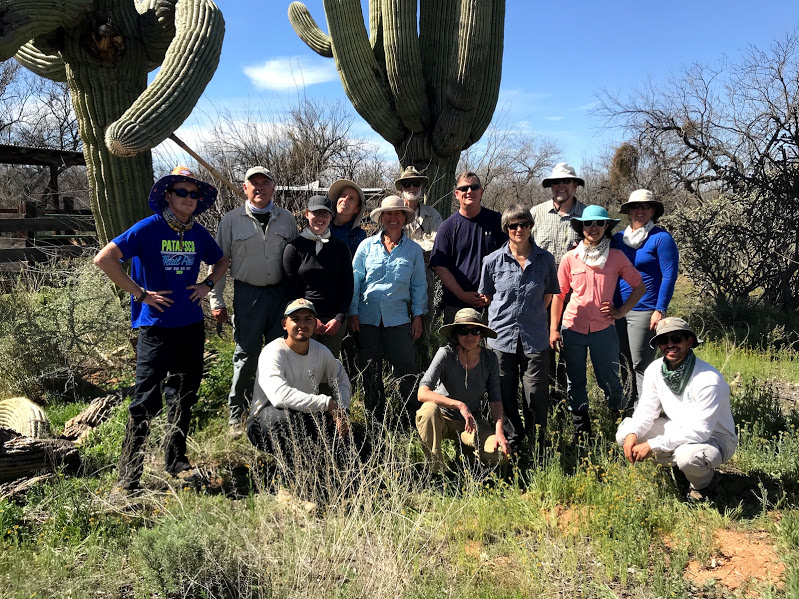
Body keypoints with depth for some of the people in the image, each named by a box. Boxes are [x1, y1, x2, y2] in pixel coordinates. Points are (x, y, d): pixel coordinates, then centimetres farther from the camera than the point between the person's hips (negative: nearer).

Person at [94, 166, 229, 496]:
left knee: (184, 395, 14)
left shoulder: (198, 233, 8)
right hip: (156, 326, -6)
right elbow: (104, 258, -14)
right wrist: (140, 294, -14)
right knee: (146, 401, -6)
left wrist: (208, 284, 8)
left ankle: (176, 461, 30)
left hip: (191, 325, 6)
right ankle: (128, 476, 6)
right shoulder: (148, 228, -9)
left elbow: (221, 261, 26)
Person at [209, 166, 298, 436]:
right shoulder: (231, 219, 4)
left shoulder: (286, 219, 10)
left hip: (281, 293, 2)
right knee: (246, 355, 0)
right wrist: (216, 300, 0)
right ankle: (236, 414, 14)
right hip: (247, 294, -2)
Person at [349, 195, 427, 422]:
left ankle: (411, 418, 13)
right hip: (367, 317, 1)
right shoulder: (367, 245, 4)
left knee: (406, 369, -3)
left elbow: (419, 285, 9)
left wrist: (418, 315, 4)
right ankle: (376, 418, 22)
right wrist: (353, 312, 0)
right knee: (370, 370, 8)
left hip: (398, 317, -1)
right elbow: (355, 280, 6)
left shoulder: (414, 250, 6)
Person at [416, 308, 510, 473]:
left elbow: (495, 400, -4)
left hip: (472, 422, 2)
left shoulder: (489, 359, -9)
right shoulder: (446, 354, -20)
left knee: (499, 453, -24)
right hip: (442, 418, -2)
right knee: (429, 409, -37)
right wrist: (460, 405, -38)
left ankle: (468, 452, 11)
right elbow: (422, 393, -30)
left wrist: (499, 431, -20)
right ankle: (436, 471, -19)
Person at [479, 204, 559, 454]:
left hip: (535, 338, 0)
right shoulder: (493, 260, -1)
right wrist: (505, 315, 7)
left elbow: (548, 294, 14)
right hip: (501, 337, 1)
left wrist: (532, 315, 9)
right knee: (505, 393, 9)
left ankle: (537, 447, 21)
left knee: (535, 394, 2)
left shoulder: (545, 259, 1)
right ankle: (513, 439, 30)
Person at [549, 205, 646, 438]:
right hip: (573, 328, 1)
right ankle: (581, 431, 22)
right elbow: (559, 294, 4)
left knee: (610, 381, 6)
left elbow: (639, 286, 9)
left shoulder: (617, 257, 0)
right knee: (575, 382, 9)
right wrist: (554, 329, 1)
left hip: (603, 328, -1)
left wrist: (621, 311, -2)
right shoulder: (570, 258, 1)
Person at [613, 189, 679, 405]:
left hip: (644, 311, -6)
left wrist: (660, 310, -14)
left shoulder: (661, 238, -5)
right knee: (620, 363, 12)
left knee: (641, 365, -3)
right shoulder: (618, 238, 12)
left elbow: (669, 275, -8)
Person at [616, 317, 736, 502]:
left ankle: (703, 485, 0)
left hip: (714, 438, -6)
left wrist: (652, 445, -32)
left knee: (687, 456, -39)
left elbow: (700, 432, -31)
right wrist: (632, 435, -26)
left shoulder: (708, 379, -29)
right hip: (680, 430, 6)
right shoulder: (654, 370, -9)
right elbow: (646, 411, -4)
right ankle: (675, 468, 11)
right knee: (624, 432, -10)